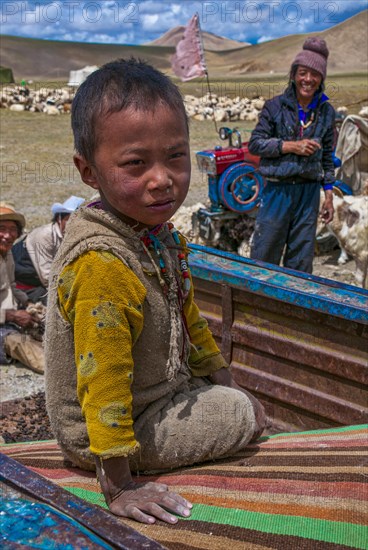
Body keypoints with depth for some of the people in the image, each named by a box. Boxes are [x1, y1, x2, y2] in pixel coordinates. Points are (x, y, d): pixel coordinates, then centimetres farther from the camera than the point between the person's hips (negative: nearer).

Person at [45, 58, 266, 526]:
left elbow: (185, 314, 11)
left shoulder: (154, 229, -4)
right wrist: (117, 484, -27)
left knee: (237, 399, 24)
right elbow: (103, 382, -32)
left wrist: (223, 380, 17)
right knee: (247, 416, 0)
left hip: (160, 384, 9)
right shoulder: (101, 264, -34)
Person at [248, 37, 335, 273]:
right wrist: (291, 146, -15)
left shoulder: (327, 112, 7)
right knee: (264, 256, 0)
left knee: (302, 261, 9)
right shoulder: (275, 107, -3)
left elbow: (328, 157, 12)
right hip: (278, 189, -3)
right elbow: (255, 143, -5)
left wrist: (329, 195, 9)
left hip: (309, 191, 3)